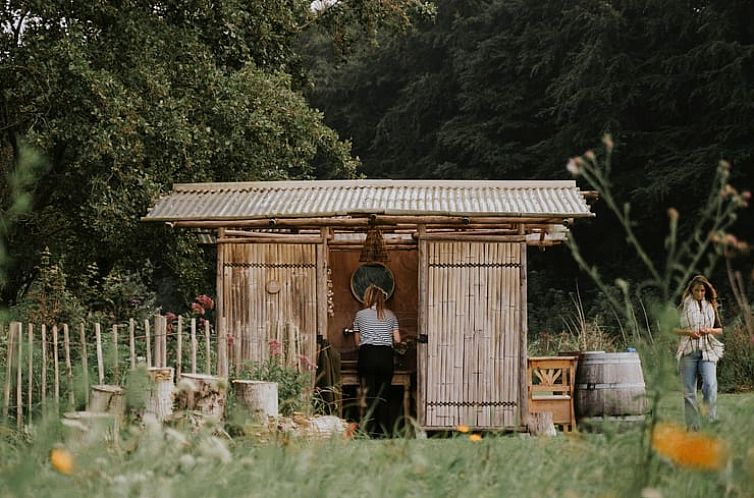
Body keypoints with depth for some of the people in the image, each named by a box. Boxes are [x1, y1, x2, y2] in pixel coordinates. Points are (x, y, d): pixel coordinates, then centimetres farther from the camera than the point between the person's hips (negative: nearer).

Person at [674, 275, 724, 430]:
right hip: (688, 351, -1)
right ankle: (692, 424, 6)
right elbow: (673, 328, 5)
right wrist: (688, 332, -12)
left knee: (710, 385, -17)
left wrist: (709, 330, -5)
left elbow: (720, 329, 16)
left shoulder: (711, 306, 12)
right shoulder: (684, 306, 5)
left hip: (707, 351, 1)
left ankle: (711, 421, -10)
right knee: (689, 390, 0)